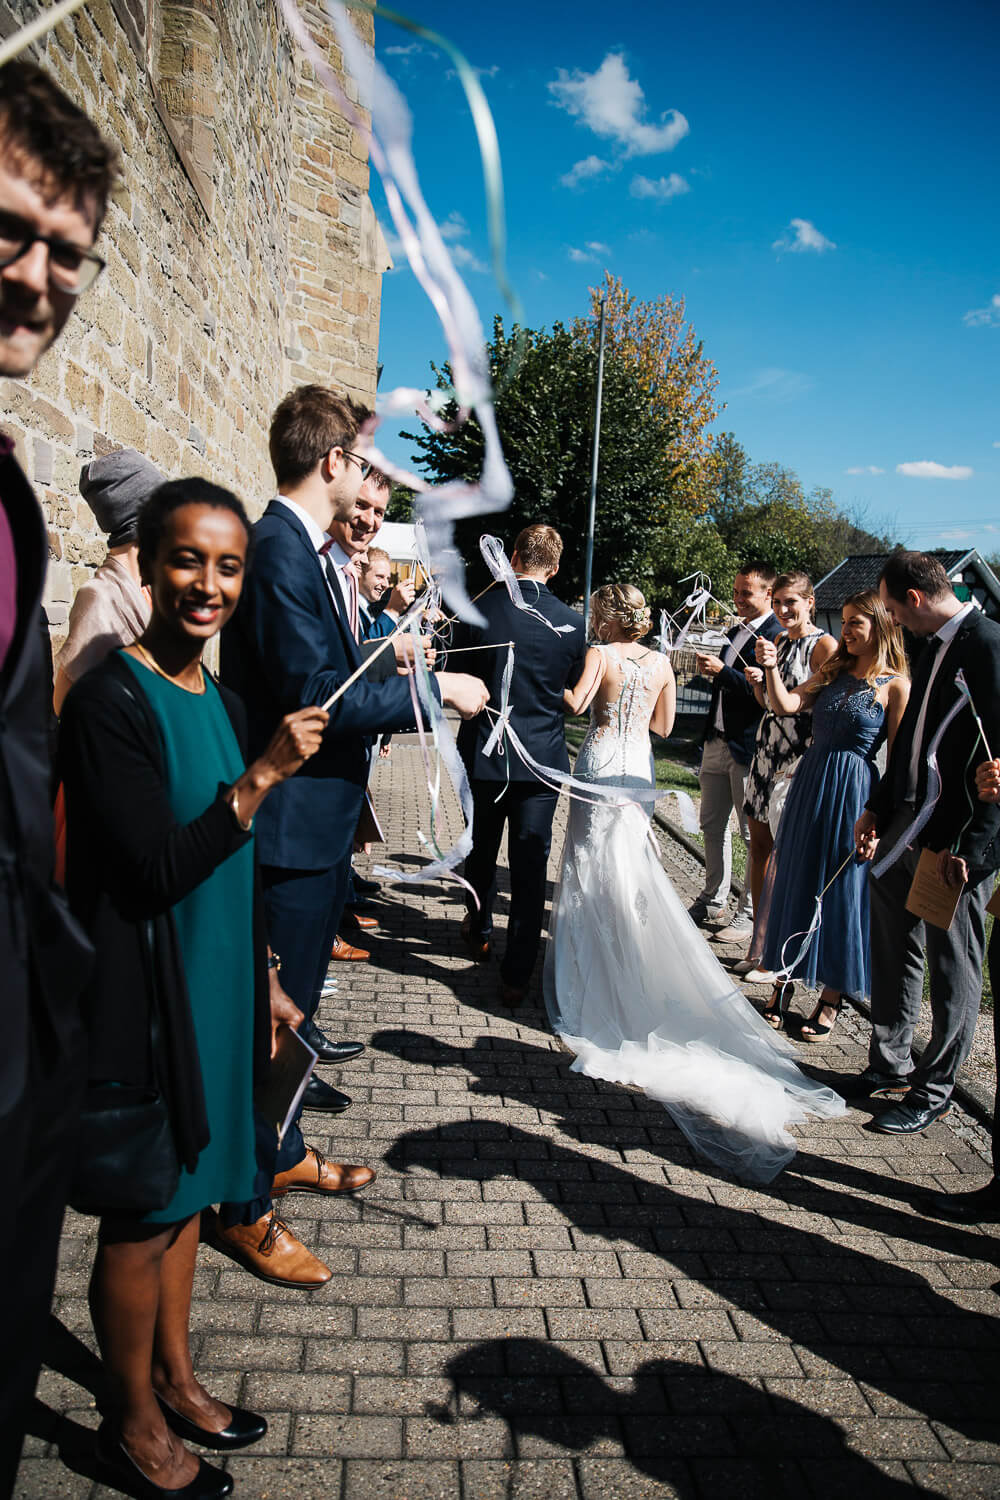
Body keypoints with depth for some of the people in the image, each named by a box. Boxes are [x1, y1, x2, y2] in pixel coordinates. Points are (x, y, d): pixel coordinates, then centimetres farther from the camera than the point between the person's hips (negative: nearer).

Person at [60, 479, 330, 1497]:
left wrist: (263, 981, 16)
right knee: (141, 1214, 10)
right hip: (143, 993, -7)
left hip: (215, 985, 8)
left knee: (185, 1191, 21)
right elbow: (159, 868, -22)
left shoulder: (221, 701, 6)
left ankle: (173, 1381, 41)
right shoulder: (109, 701, -18)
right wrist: (263, 776, -23)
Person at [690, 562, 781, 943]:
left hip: (748, 747, -9)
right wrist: (709, 669, 9)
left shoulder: (776, 636, -12)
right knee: (712, 826, 15)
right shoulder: (734, 632, 16)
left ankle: (750, 914, 11)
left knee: (754, 835, 1)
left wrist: (721, 671, -24)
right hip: (716, 741, 9)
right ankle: (712, 902, 28)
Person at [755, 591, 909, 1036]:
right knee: (795, 881, 10)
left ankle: (831, 1000, 18)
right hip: (809, 782, 6)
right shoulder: (833, 672, 11)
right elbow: (786, 704, 2)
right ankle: (783, 985, 24)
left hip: (852, 794, -5)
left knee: (840, 891, 3)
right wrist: (771, 668, -14)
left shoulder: (896, 684, -6)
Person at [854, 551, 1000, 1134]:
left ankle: (932, 1094, 21)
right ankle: (891, 1068, 34)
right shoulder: (936, 646, 11)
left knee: (953, 972, 7)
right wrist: (879, 808, 18)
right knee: (893, 954, 18)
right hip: (907, 825, 9)